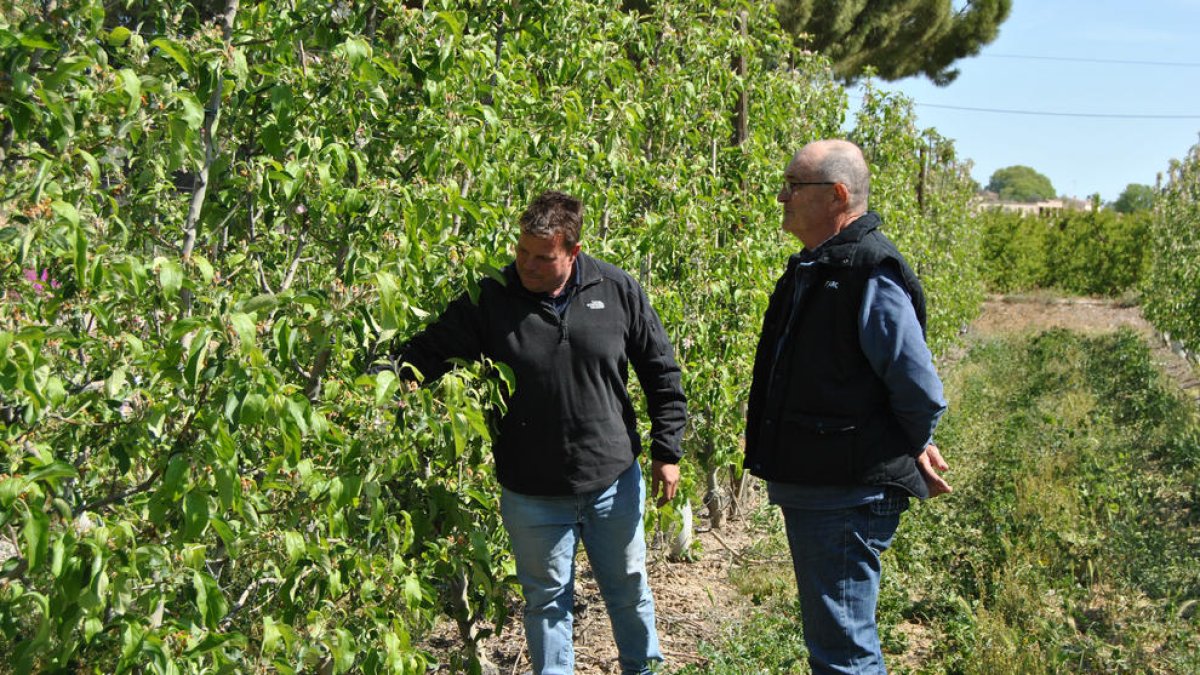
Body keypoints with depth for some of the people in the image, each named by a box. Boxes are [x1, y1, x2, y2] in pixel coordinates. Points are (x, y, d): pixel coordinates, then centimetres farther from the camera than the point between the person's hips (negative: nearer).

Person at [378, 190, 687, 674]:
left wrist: (666, 452, 1)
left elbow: (660, 374, 2)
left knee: (629, 592, 19)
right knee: (547, 600, 14)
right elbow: (427, 352, -4)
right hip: (532, 493, -1)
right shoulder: (489, 300, -9)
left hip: (615, 481, 1)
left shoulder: (617, 290, -6)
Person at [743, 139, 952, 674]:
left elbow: (921, 392, -18)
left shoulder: (870, 274, -19)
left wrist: (913, 451, -1)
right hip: (809, 486, 10)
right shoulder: (812, 268, 13)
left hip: (849, 493, -10)